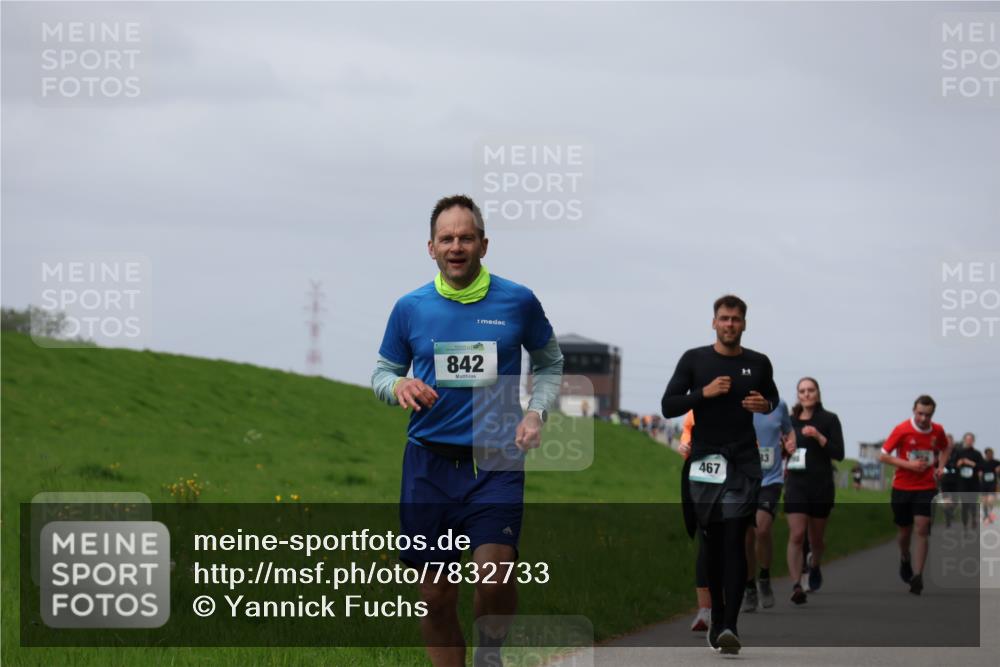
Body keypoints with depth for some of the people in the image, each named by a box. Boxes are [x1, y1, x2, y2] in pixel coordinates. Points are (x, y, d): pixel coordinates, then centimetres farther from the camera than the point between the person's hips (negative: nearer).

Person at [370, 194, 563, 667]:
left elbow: (550, 362, 19)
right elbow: (382, 372, 17)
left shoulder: (518, 302, 3)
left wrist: (536, 412, 2)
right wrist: (398, 386, -7)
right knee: (436, 594, 3)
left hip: (497, 462, -2)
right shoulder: (410, 308, 5)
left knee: (495, 574, -20)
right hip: (429, 463, 2)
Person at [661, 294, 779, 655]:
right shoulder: (694, 360, 2)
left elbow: (773, 399, 23)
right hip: (704, 461, 1)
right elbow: (668, 406, 0)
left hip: (743, 463, -1)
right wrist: (704, 393, -15)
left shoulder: (758, 364, 7)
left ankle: (729, 626, -19)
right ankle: (717, 618, 20)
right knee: (711, 544, 7)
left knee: (734, 542, -12)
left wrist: (765, 405, 0)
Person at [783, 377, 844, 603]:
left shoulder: (829, 419, -2)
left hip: (822, 486, -1)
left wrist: (819, 437, -21)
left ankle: (815, 567, 45)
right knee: (796, 535, -13)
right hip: (796, 485, 1)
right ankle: (796, 586, -19)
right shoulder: (790, 420, 8)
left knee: (817, 536, 13)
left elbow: (839, 454, -9)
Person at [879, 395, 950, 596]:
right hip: (902, 487, -1)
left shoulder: (937, 431, 1)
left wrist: (941, 466, 3)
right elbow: (883, 456, -7)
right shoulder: (902, 430, -10)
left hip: (926, 488, 1)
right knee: (905, 530, 11)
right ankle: (905, 559, 43)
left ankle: (917, 576, -15)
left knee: (922, 530, -12)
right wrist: (908, 464, -18)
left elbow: (945, 449, 23)